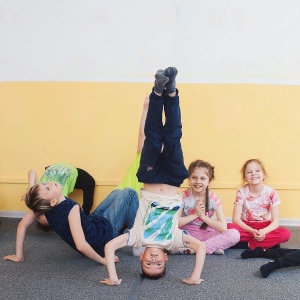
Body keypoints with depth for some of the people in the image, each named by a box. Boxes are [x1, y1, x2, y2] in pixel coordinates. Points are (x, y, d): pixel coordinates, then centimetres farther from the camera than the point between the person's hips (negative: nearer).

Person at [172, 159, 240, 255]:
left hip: (206, 234, 1)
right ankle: (212, 247, -25)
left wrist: (203, 216, -15)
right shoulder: (183, 197, -6)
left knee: (234, 234, -24)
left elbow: (223, 227, -11)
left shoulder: (214, 199, -4)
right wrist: (195, 214, -15)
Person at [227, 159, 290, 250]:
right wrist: (252, 231, -28)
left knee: (286, 233, -28)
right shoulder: (242, 192, -9)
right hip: (246, 227, 0)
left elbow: (275, 221, -12)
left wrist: (263, 231, -32)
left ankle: (251, 243, -19)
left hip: (265, 228, 0)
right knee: (229, 228, -32)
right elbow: (236, 218, -13)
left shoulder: (271, 192, -9)